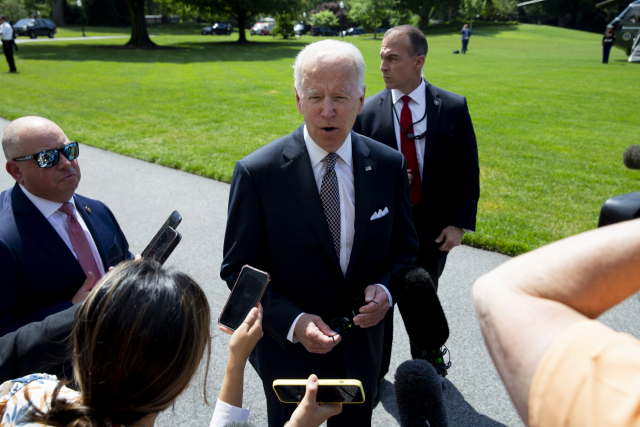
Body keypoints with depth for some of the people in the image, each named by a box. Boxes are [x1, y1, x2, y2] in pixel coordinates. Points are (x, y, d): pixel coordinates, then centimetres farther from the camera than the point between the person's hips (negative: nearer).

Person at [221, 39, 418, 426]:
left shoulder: (389, 165, -8)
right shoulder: (257, 173, -18)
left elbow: (404, 248, 3)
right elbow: (239, 269, -12)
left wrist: (385, 289, -17)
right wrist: (292, 322, -25)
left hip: (362, 349, 3)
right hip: (289, 349, -2)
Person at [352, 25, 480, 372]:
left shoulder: (453, 107, -7)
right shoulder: (367, 111, -7)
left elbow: (468, 171, -3)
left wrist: (461, 223, -8)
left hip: (433, 229, 1)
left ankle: (427, 363, 48)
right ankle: (374, 370, 39)